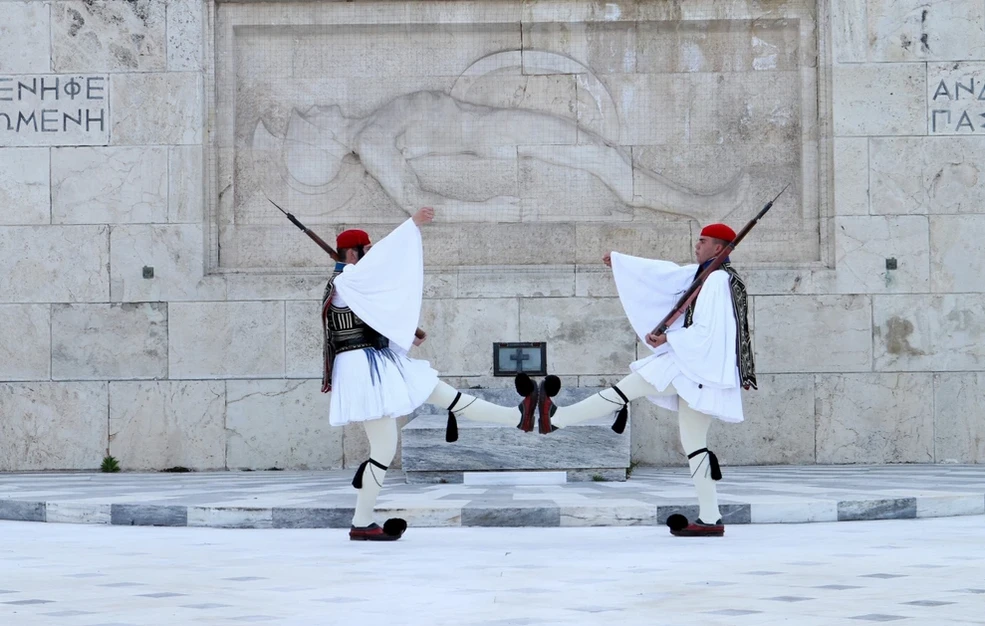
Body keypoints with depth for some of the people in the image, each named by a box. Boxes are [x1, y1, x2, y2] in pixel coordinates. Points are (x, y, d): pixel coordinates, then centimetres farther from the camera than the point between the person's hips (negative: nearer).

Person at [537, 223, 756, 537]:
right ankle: (710, 518, 3)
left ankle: (555, 417, 0)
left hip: (699, 366, -10)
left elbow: (706, 330, -19)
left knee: (629, 387, -5)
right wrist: (620, 260, 29)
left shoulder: (718, 281, -12)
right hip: (695, 367, 10)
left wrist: (668, 338, -12)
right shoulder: (702, 275, 17)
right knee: (693, 442, 6)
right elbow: (665, 273, 25)